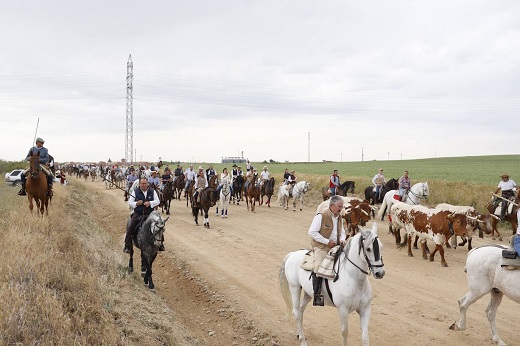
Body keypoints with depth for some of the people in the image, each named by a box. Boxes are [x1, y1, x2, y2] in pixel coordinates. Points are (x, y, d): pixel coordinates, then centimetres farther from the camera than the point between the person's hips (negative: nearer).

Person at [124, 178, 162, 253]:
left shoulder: (152, 191, 5)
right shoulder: (135, 192, 2)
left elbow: (157, 201, 0)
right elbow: (130, 202, 2)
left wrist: (150, 203, -17)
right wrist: (136, 203, -18)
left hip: (150, 214, 1)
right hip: (138, 214, -1)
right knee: (130, 227, -15)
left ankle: (160, 244, 7)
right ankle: (127, 246, -3)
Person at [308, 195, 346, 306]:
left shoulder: (339, 218, 13)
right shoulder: (321, 216, -10)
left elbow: (342, 232, 23)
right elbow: (312, 232, -14)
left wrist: (342, 240, -1)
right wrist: (327, 241, -16)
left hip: (335, 247, 7)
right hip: (321, 247, -7)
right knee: (319, 267, -21)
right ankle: (317, 295, -17)